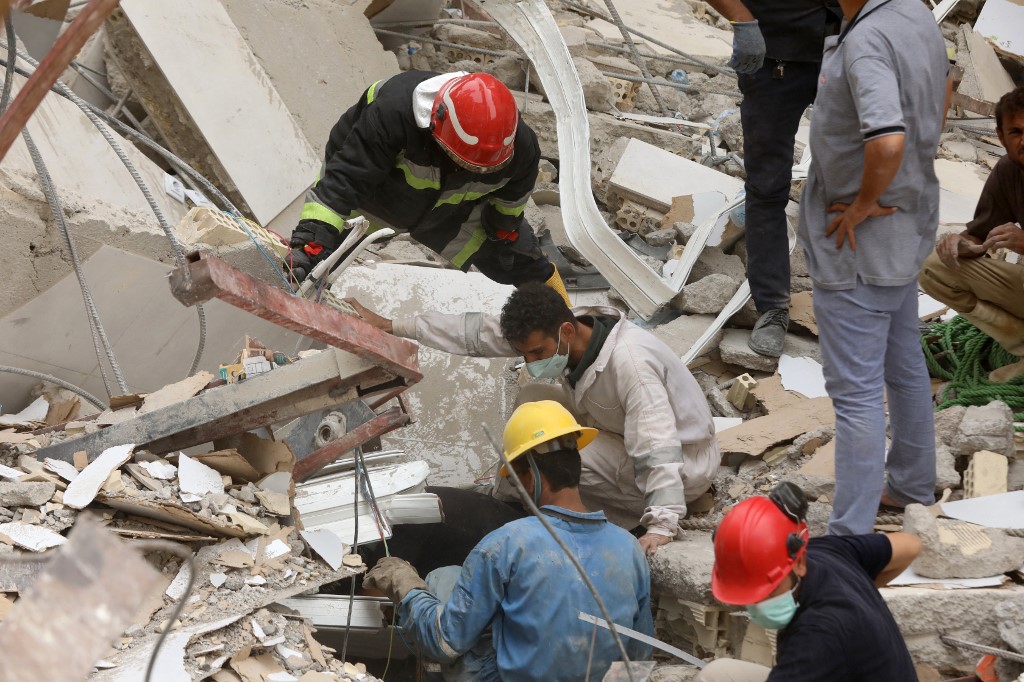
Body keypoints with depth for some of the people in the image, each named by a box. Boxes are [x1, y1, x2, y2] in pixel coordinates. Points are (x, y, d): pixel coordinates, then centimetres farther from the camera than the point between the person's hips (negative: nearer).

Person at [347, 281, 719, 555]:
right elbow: (479, 331, -5)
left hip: (686, 462, -9)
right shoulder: (553, 333, -10)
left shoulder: (629, 362, -34)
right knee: (532, 400, 1)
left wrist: (661, 527, -46)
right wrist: (392, 326, -5)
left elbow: (658, 450, -38)